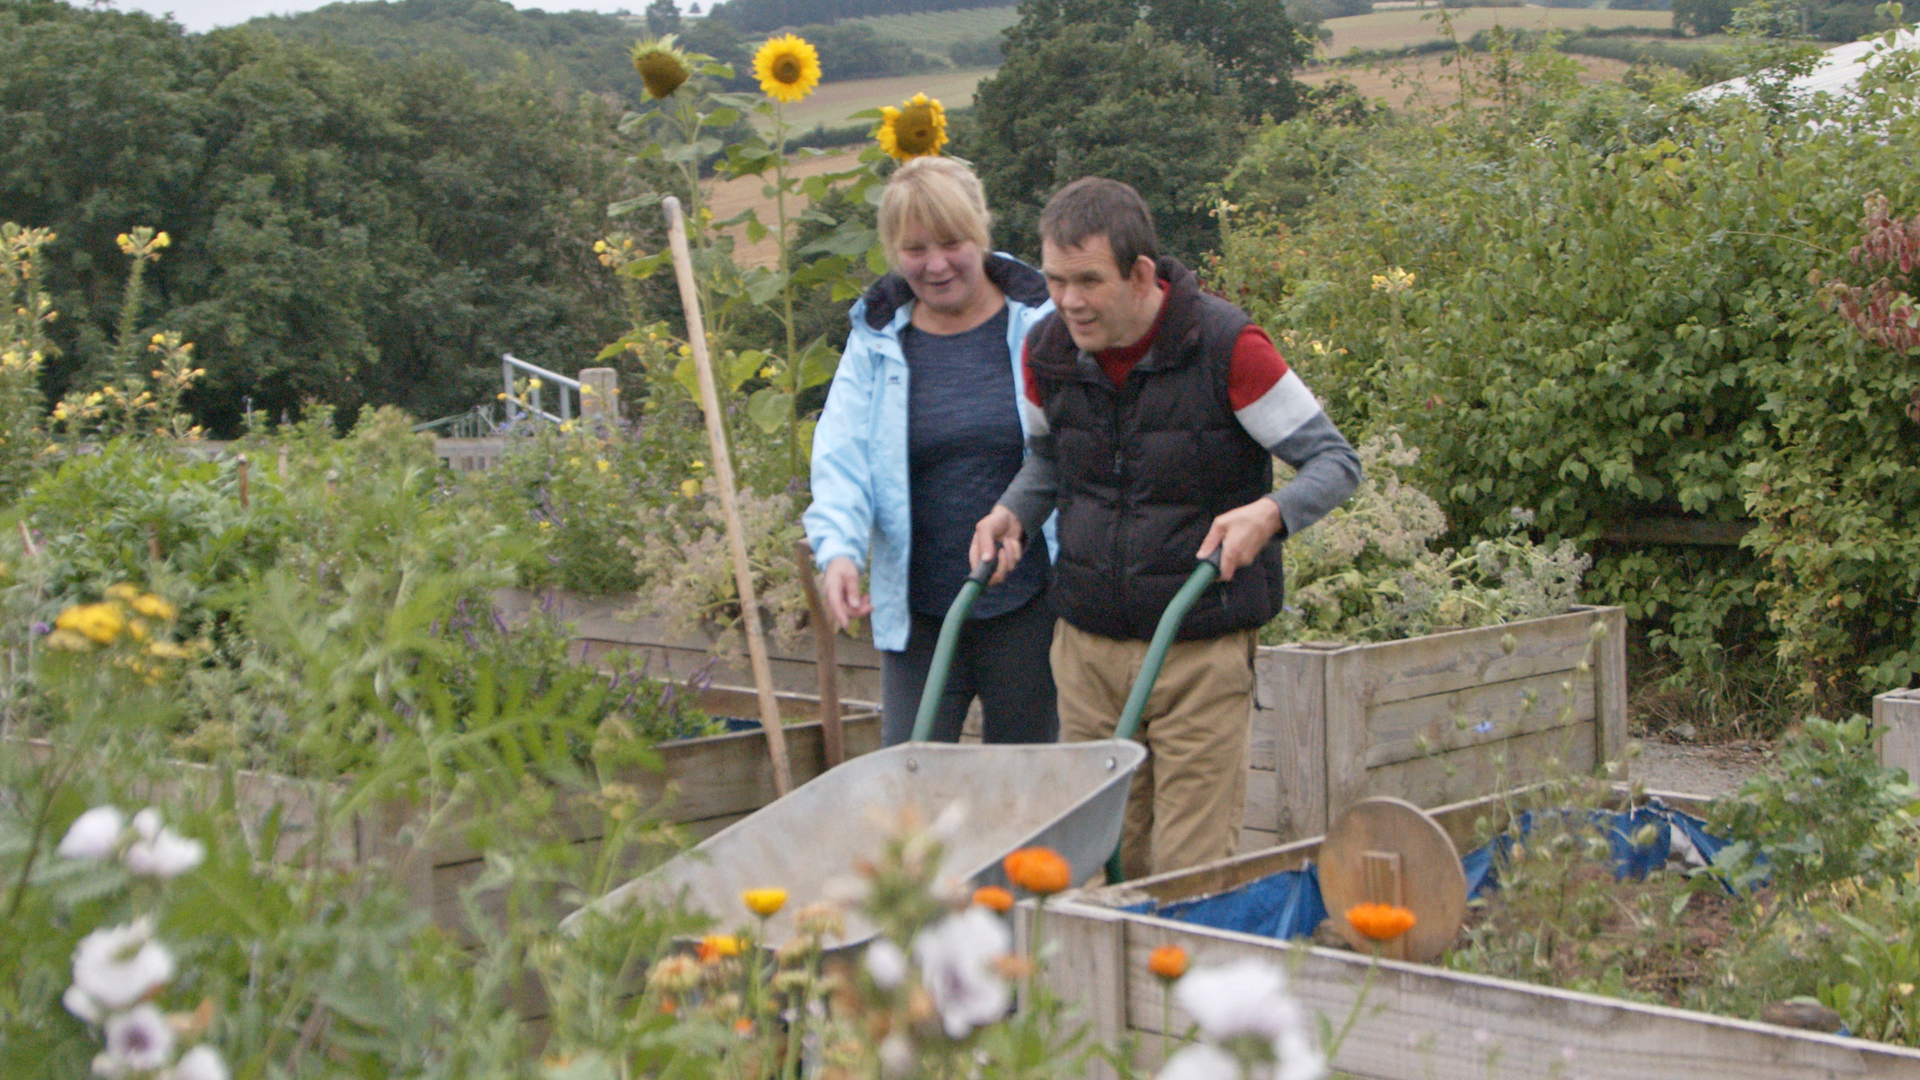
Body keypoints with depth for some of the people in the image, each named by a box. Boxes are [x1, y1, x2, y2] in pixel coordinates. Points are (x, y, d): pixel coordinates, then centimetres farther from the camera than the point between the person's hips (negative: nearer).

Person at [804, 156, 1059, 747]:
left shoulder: (1038, 324, -1)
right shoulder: (876, 341, 4)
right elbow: (841, 458, -2)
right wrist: (838, 548, -21)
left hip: (1028, 605, -1)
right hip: (917, 610, 1)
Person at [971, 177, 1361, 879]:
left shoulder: (1225, 346, -13)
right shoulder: (1048, 353, 2)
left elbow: (1337, 462, -7)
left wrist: (1269, 515, -26)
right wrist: (1013, 512, 2)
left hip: (1203, 650, -4)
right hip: (1088, 645, 5)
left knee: (1192, 872, -4)